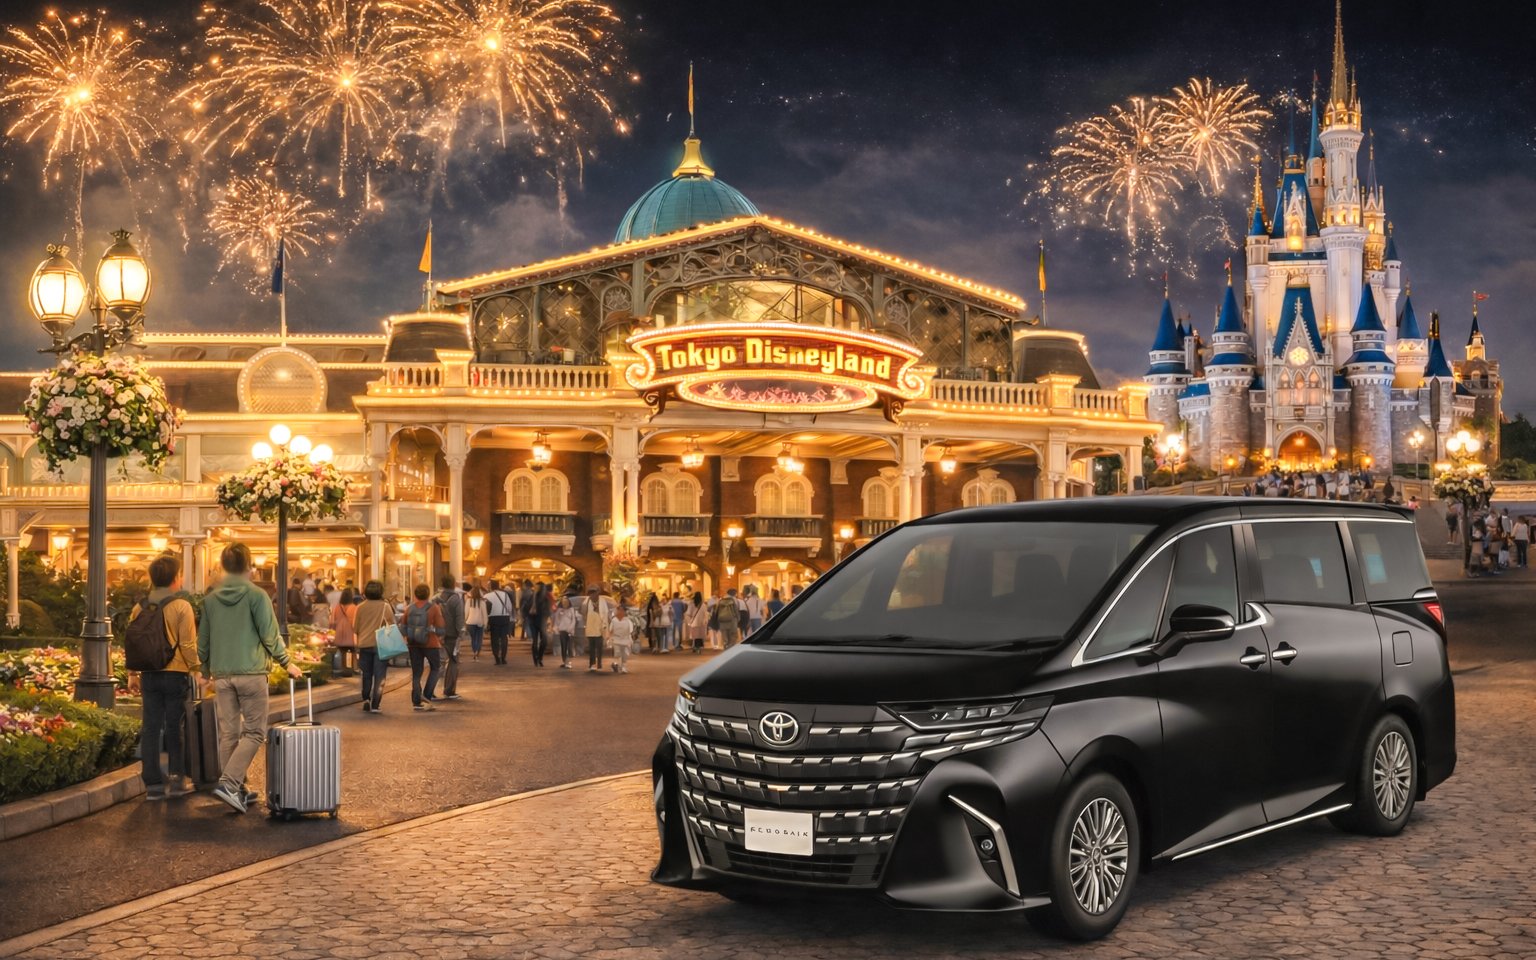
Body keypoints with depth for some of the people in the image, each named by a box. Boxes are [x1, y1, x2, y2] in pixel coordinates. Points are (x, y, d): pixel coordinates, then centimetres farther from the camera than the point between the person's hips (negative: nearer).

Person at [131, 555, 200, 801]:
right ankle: (177, 779, 8)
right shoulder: (181, 606, -10)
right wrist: (197, 667, 0)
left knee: (151, 728, 6)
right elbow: (188, 645, -13)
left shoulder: (139, 608, 5)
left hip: (149, 676, 4)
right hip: (175, 674, -4)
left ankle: (153, 783, 7)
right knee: (174, 727, 5)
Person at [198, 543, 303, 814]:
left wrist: (206, 670, 25)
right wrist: (287, 663, 6)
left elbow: (203, 640, 12)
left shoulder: (211, 599, 7)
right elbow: (270, 636, -7)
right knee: (254, 732, 1)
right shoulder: (256, 595, -7)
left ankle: (236, 790, 14)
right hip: (250, 672, -5)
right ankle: (229, 783, -15)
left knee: (228, 734, 10)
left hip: (221, 675, 5)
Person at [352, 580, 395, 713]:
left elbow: (355, 628, 3)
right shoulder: (385, 606, -7)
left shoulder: (360, 607, -2)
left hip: (364, 645, 2)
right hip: (380, 644, -2)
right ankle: (375, 705, -6)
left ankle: (366, 700, 9)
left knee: (367, 675, 18)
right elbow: (392, 624, -3)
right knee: (379, 676, 1)